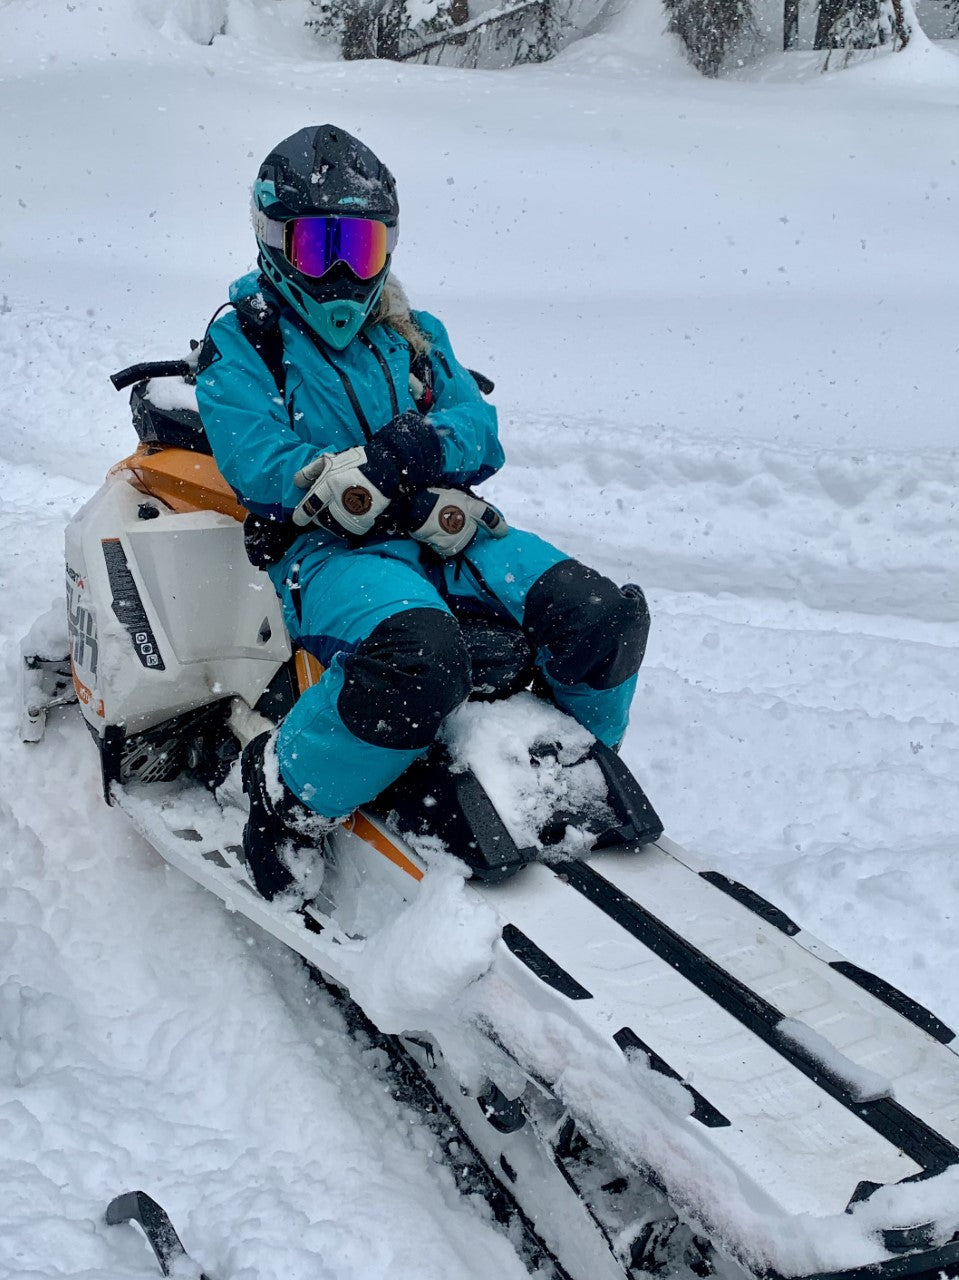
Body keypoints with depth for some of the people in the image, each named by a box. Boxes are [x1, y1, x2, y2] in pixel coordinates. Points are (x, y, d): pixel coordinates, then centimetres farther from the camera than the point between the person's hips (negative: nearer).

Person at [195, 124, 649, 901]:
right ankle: (285, 797, -14)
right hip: (325, 548, -5)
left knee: (603, 615, -13)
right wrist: (374, 478, -18)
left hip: (443, 533, 6)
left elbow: (481, 432, 10)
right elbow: (260, 464, -11)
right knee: (421, 660, -38)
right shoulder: (242, 340, 4)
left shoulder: (411, 334, 20)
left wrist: (425, 442, -14)